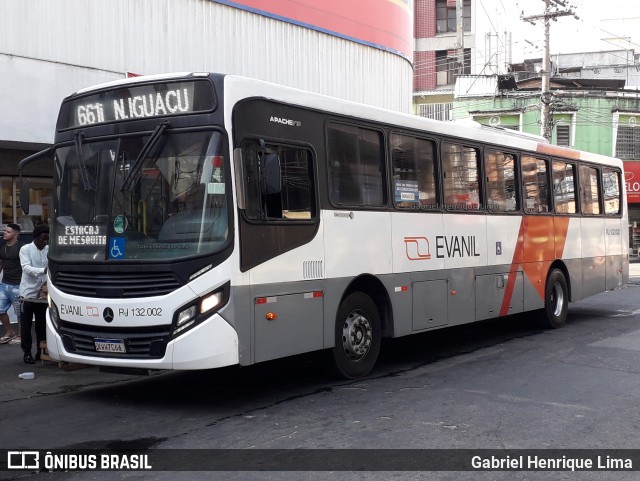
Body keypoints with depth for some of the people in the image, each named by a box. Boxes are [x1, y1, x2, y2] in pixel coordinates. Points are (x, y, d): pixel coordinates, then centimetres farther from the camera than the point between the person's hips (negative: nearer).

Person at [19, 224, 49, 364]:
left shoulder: (49, 250, 6)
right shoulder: (25, 249, -6)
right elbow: (26, 268, -18)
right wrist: (43, 270, -33)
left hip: (43, 294, 4)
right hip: (28, 293, -4)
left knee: (42, 325, 10)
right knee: (26, 325, 4)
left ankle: (41, 351, 20)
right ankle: (27, 352, 12)